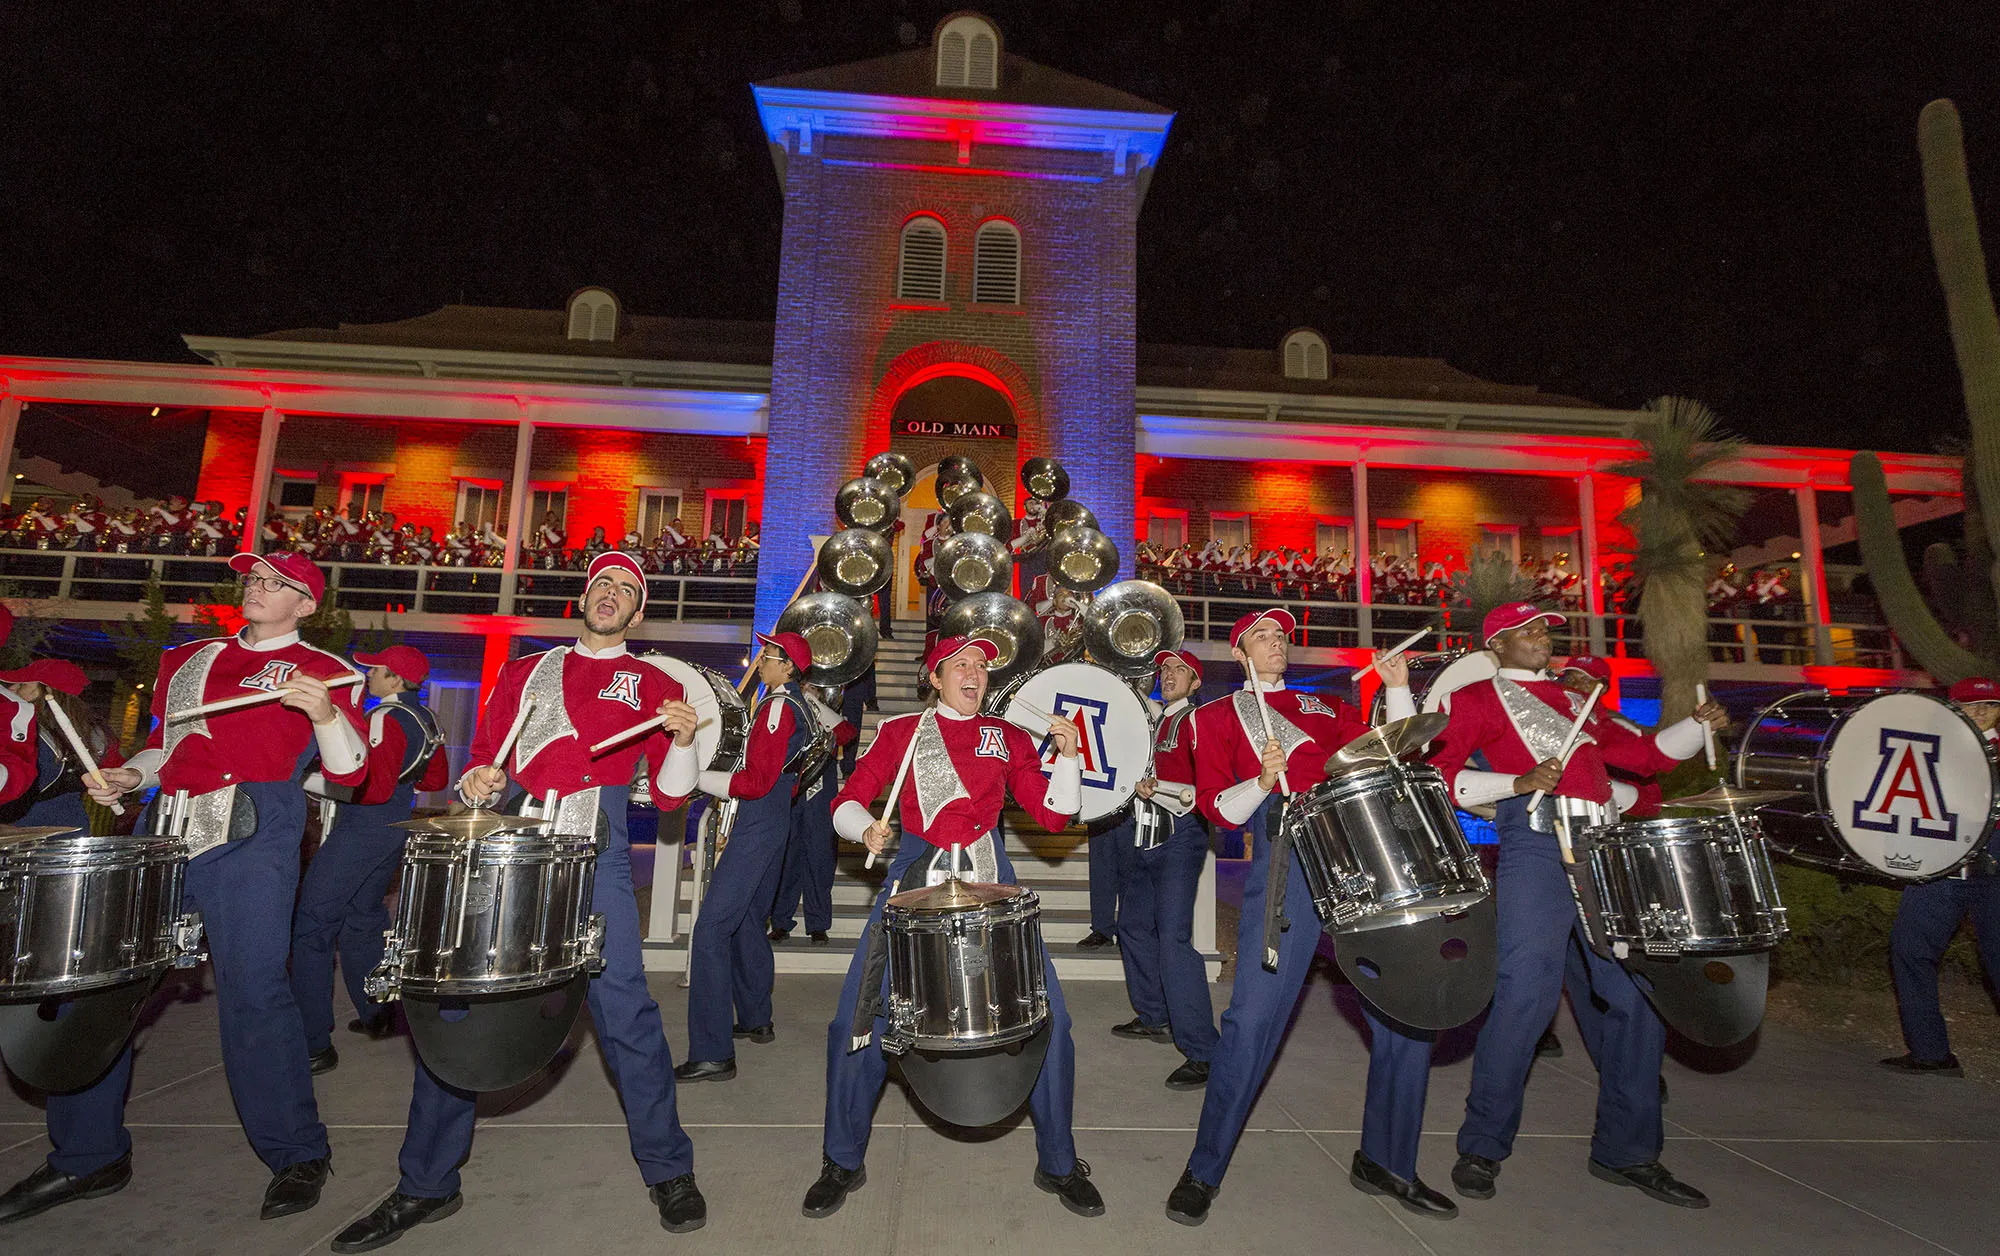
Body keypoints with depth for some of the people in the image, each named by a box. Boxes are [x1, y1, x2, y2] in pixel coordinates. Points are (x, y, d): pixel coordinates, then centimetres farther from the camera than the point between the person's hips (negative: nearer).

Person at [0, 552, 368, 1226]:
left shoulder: (320, 669, 4)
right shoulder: (188, 659, 22)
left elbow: (349, 771, -4)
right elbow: (165, 742, 30)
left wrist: (323, 712, -21)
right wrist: (129, 776, 10)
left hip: (252, 832, -6)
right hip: (162, 830, 6)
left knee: (251, 987, -8)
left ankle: (298, 1155, 7)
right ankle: (88, 1156, 25)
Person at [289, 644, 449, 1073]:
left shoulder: (386, 718, -17)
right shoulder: (426, 720, 9)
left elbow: (374, 788, -23)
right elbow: (436, 780, 18)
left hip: (362, 831, -9)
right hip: (396, 831, 9)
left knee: (309, 928, -2)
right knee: (362, 921, 23)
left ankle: (313, 1045, -1)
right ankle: (378, 1015, 32)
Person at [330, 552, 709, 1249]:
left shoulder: (653, 684, 10)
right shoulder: (522, 672, 21)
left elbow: (668, 795, 4)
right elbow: (484, 758, 22)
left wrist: (683, 742, -15)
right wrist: (478, 781, -1)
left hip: (593, 845, -3)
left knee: (622, 1003, -8)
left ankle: (668, 1170, 10)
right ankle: (426, 1185, 24)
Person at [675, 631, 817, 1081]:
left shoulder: (778, 706, -16)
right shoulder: (801, 707, 13)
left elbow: (756, 782, -20)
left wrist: (698, 777, -11)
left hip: (756, 828, -10)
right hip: (775, 824, 11)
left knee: (711, 930, -11)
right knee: (746, 922, 21)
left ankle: (712, 1054, -11)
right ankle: (756, 1020, 34)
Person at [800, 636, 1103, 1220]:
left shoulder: (1009, 738, 10)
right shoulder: (900, 731, 7)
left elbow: (1053, 814, 4)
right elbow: (847, 801, 3)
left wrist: (1067, 755, -9)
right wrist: (865, 827, -17)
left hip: (991, 885, 1)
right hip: (915, 880, -1)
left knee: (1048, 1016, -4)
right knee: (857, 1019, -5)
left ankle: (1059, 1163, 19)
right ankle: (843, 1162, 21)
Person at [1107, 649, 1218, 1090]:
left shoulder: (1198, 721, -5)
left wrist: (1159, 789, -22)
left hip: (1178, 838, -8)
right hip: (1140, 836, 8)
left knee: (1173, 938, -15)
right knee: (1134, 928, 15)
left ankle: (1201, 1052, -10)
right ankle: (1154, 1017, 32)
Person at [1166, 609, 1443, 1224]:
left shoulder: (1325, 707, 26)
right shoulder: (1217, 716, 12)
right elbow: (1216, 807, 3)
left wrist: (1398, 690, 9)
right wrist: (1262, 780, -15)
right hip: (1283, 854, -5)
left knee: (1406, 1008, 6)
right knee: (1253, 1016, -9)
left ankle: (1385, 1161, 27)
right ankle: (1203, 1172, 9)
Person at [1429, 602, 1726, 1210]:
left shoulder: (1574, 700, 27)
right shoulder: (1478, 698, 7)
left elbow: (1643, 753, 25)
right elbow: (1442, 773, -3)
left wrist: (1698, 725, 9)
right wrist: (1518, 783, -15)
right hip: (1537, 845, -7)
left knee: (1639, 995, 6)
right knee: (1526, 993, -11)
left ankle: (1627, 1150, 22)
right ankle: (1482, 1147, 4)